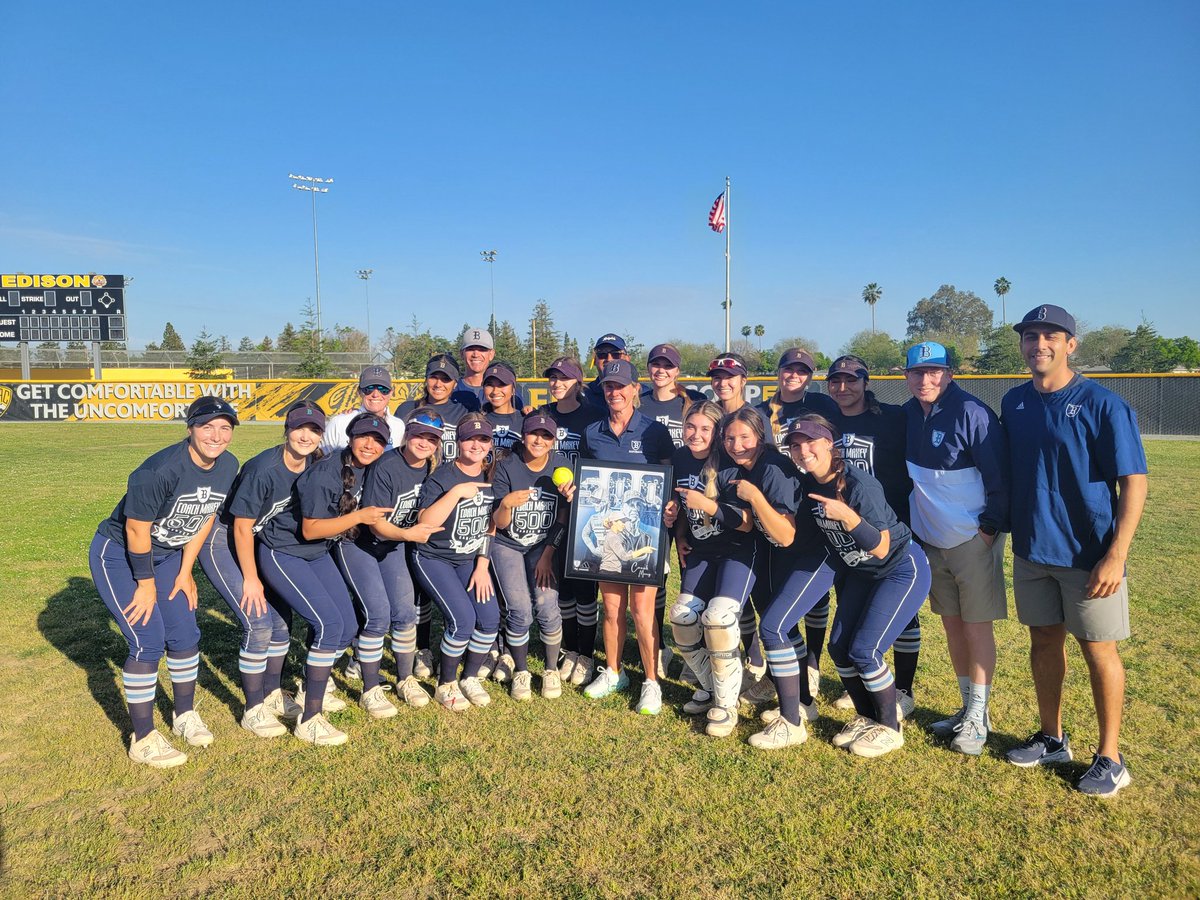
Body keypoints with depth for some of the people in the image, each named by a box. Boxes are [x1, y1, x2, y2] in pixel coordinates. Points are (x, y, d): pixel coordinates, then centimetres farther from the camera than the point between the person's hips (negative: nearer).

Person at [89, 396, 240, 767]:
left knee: (185, 635, 8)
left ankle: (185, 715, 29)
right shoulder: (160, 471, -33)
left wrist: (185, 572, 4)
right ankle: (143, 740, 4)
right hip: (118, 555, -7)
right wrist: (146, 584, -14)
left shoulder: (228, 466, -11)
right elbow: (137, 531, -25)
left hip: (167, 555, 7)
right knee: (149, 641, -10)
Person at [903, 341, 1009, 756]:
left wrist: (991, 527, -15)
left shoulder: (971, 413, -16)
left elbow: (999, 473, -15)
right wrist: (909, 526, 11)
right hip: (931, 541, 6)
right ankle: (967, 707, 27)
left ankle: (978, 716, 14)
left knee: (977, 626, 2)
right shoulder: (908, 415, 4)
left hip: (973, 539, -6)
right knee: (951, 624, 13)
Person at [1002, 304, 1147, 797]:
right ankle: (1052, 738, 32)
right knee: (1043, 640, 15)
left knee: (1098, 647, 5)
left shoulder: (1103, 405, -12)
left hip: (1089, 554, -5)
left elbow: (1134, 482, -13)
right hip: (1030, 549, 5)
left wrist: (1116, 556, -20)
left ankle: (1110, 758, 21)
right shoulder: (1014, 403, 5)